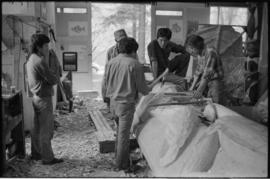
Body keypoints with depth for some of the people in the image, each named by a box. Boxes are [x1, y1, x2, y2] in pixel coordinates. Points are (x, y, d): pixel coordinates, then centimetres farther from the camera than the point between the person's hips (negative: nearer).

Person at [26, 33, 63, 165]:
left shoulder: (30, 60, 11)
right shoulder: (40, 61, -20)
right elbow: (53, 80, -19)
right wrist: (57, 79, 2)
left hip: (36, 97, 10)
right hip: (44, 98, -9)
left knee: (37, 128, 18)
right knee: (46, 130, 0)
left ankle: (36, 154, 30)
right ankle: (47, 158, 10)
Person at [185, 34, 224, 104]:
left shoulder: (210, 52, -21)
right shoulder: (200, 54, 5)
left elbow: (207, 73, -25)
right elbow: (198, 71, 12)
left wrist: (200, 90, -27)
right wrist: (192, 87, 8)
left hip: (215, 82, -8)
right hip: (204, 81, 8)